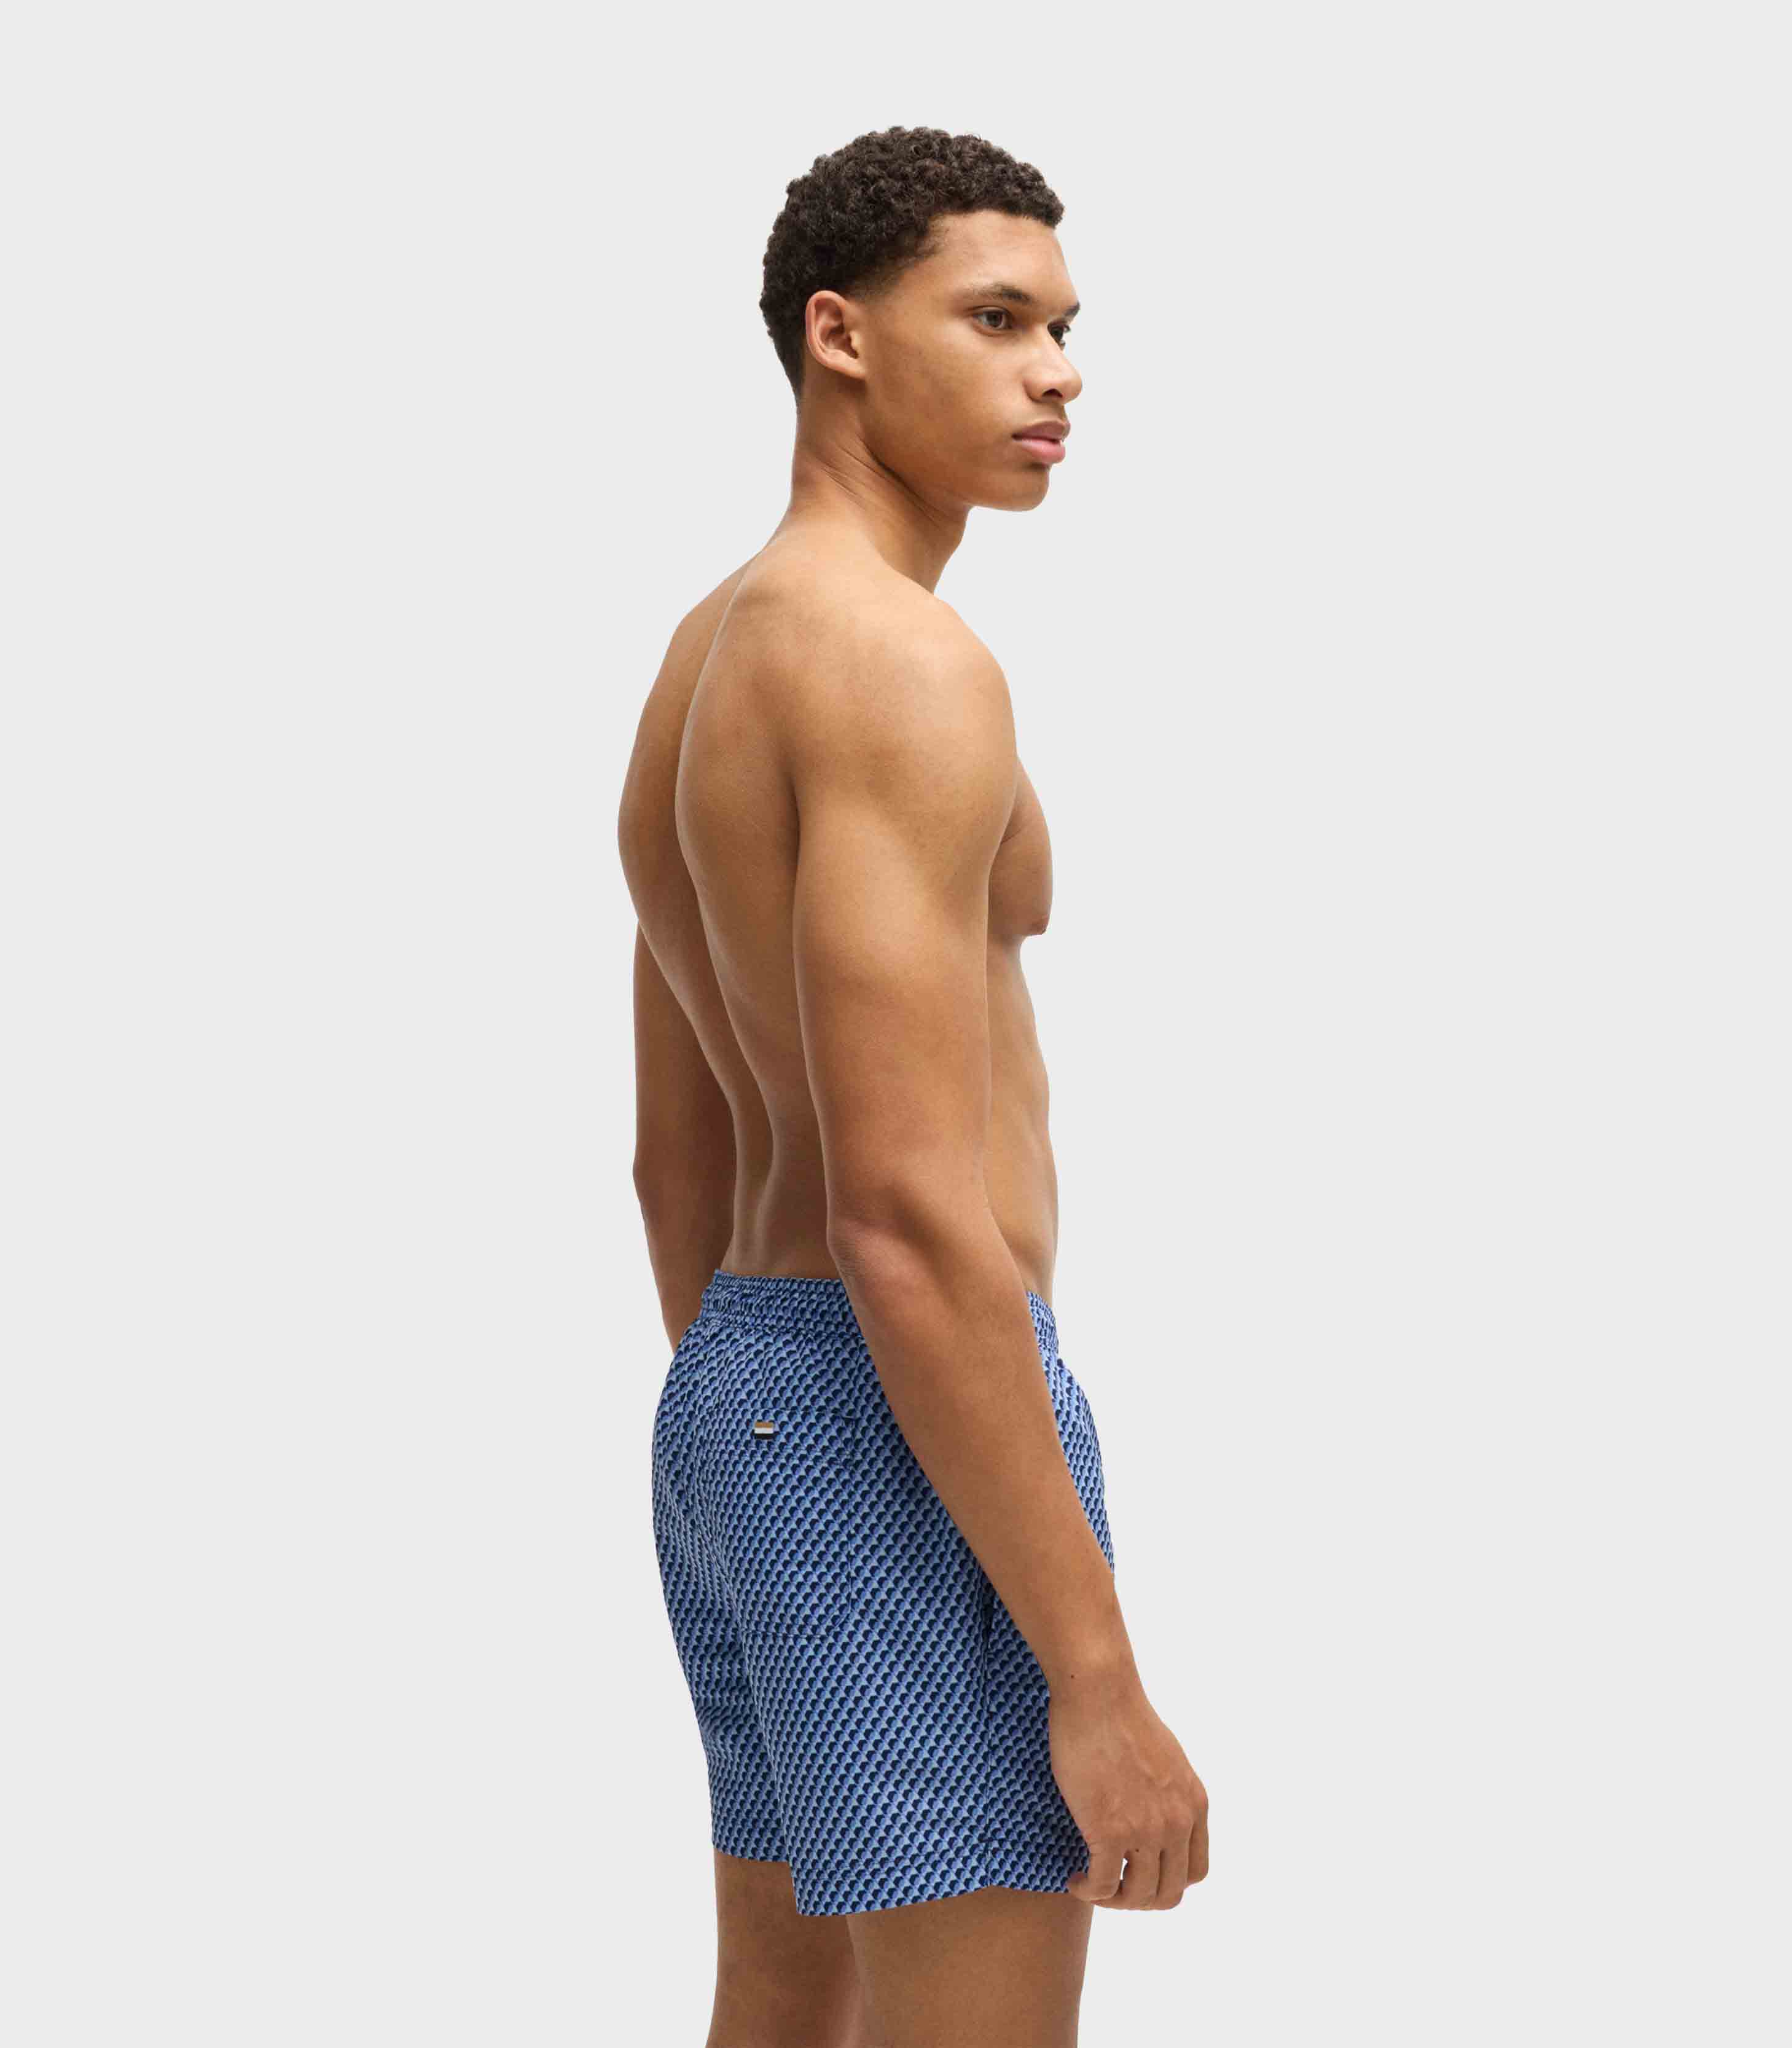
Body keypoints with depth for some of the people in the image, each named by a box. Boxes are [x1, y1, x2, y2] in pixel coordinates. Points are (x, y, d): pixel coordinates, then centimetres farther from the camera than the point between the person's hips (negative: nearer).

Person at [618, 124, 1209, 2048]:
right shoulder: (905, 666, -19)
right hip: (915, 1440, -10)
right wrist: (1095, 1675, -22)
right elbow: (909, 1210, -25)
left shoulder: (708, 665, 14)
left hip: (747, 1407, 11)